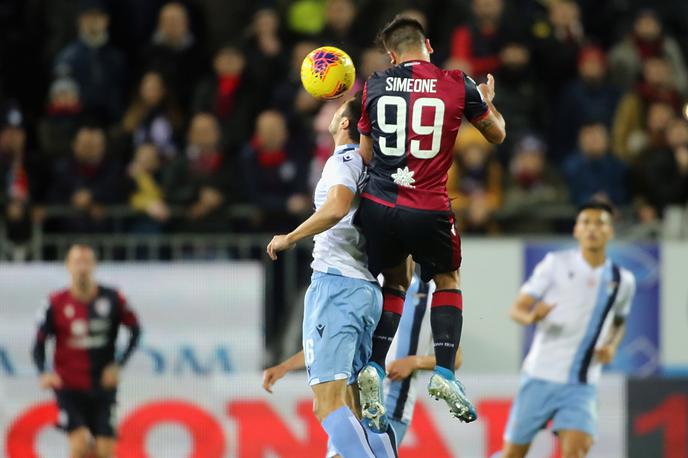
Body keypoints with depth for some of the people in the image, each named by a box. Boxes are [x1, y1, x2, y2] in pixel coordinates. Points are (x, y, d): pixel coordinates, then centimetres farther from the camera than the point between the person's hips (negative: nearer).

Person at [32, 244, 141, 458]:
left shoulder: (112, 298, -3)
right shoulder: (56, 304, -6)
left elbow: (135, 330, 8)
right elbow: (39, 344, -1)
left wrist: (118, 365, -4)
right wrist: (44, 373, -20)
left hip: (103, 387, 2)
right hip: (69, 388, -2)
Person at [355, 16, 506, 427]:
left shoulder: (375, 86, 1)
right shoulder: (458, 85, -2)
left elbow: (365, 155, 9)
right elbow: (497, 134, 15)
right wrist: (487, 100, 33)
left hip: (378, 205, 2)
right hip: (429, 210, -2)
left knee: (395, 283, 24)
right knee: (447, 281, 22)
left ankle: (375, 367, 5)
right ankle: (445, 372, 7)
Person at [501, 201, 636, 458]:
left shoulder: (623, 281, 6)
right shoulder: (556, 264, -2)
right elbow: (516, 309, -4)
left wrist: (612, 346, 3)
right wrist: (530, 317, -28)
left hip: (581, 386, 1)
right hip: (540, 377, -1)